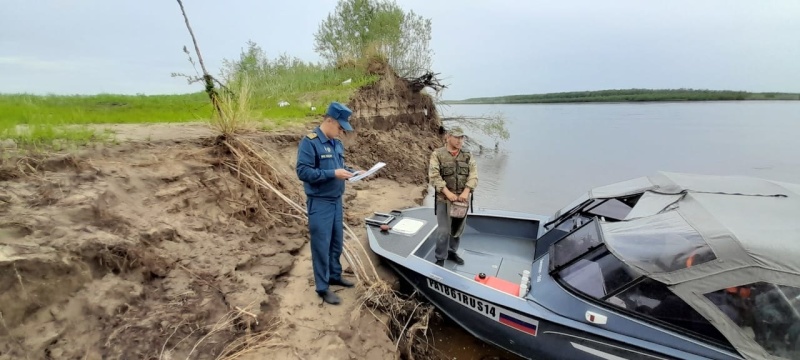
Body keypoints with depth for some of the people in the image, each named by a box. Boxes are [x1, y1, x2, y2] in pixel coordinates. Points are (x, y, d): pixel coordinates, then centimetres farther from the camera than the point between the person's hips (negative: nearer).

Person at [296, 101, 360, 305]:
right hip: (319, 203, -8)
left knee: (337, 242, 18)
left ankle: (335, 275, 36)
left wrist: (352, 172, 0)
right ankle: (322, 287, 16)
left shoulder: (337, 143, 9)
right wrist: (333, 174, -25)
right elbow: (303, 172, -22)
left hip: (336, 200, 8)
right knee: (321, 246, 3)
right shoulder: (309, 142, -15)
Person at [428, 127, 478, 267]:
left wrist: (466, 192, -16)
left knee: (458, 229, 15)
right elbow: (434, 176, -13)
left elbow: (473, 174, -2)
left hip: (462, 198, 4)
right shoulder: (437, 154, -5)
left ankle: (452, 252, 35)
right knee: (443, 231, -3)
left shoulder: (467, 156, 6)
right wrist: (448, 192, -20)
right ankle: (440, 259, 14)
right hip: (444, 198, -4)